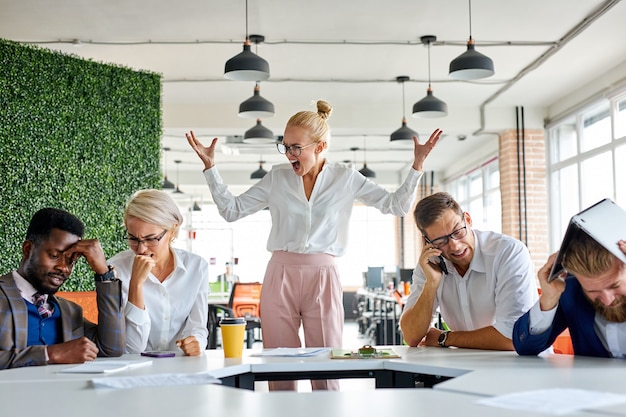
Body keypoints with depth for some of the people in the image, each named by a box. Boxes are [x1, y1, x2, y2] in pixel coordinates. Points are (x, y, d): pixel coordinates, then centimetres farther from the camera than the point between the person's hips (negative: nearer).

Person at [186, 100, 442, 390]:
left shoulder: (345, 178, 6)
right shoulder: (277, 177, 9)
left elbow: (396, 205, 5)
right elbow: (232, 210, 11)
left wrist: (417, 165, -4)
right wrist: (210, 166, 6)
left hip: (322, 278, -1)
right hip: (280, 276, 1)